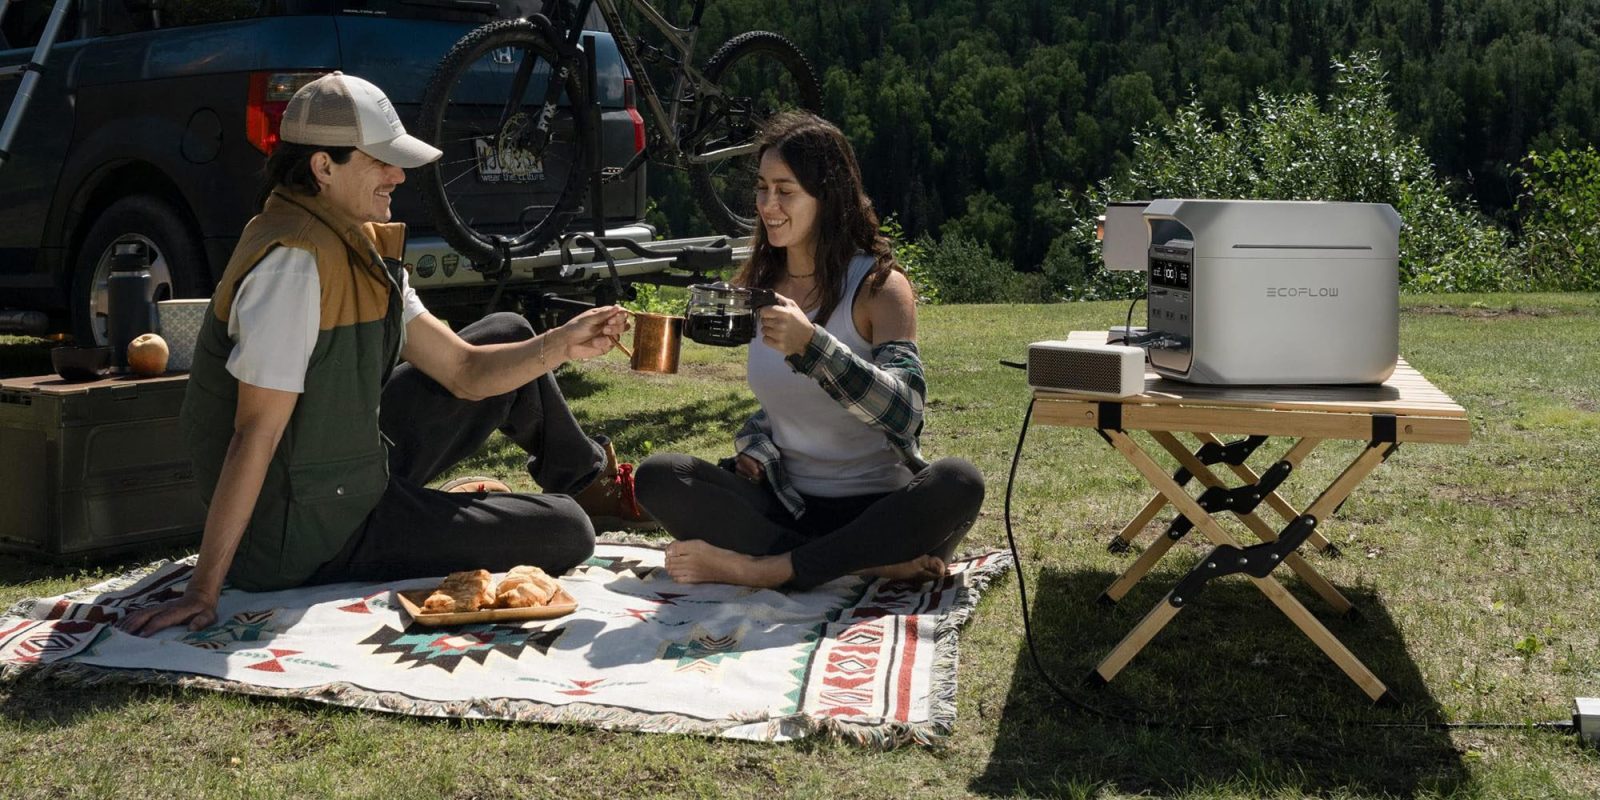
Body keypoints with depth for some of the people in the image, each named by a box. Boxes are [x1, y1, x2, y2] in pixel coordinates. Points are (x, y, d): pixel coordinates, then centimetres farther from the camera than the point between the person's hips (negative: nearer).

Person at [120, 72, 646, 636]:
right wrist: (203, 591, -30)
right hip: (309, 538, -10)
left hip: (359, 478, 10)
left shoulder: (362, 249, 4)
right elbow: (256, 432, -30)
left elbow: (464, 371, 6)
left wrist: (561, 345, -10)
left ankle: (589, 480, 36)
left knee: (507, 336, 15)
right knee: (565, 533, -10)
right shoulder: (295, 259, -25)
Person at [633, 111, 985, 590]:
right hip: (786, 502, 4)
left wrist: (811, 345, -36)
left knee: (958, 485, -34)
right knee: (657, 477, -19)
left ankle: (768, 569, -28)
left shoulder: (879, 284, -8)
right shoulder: (754, 285, 7)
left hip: (876, 504, -4)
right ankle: (870, 564, -25)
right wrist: (755, 445, -3)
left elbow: (904, 410, -23)